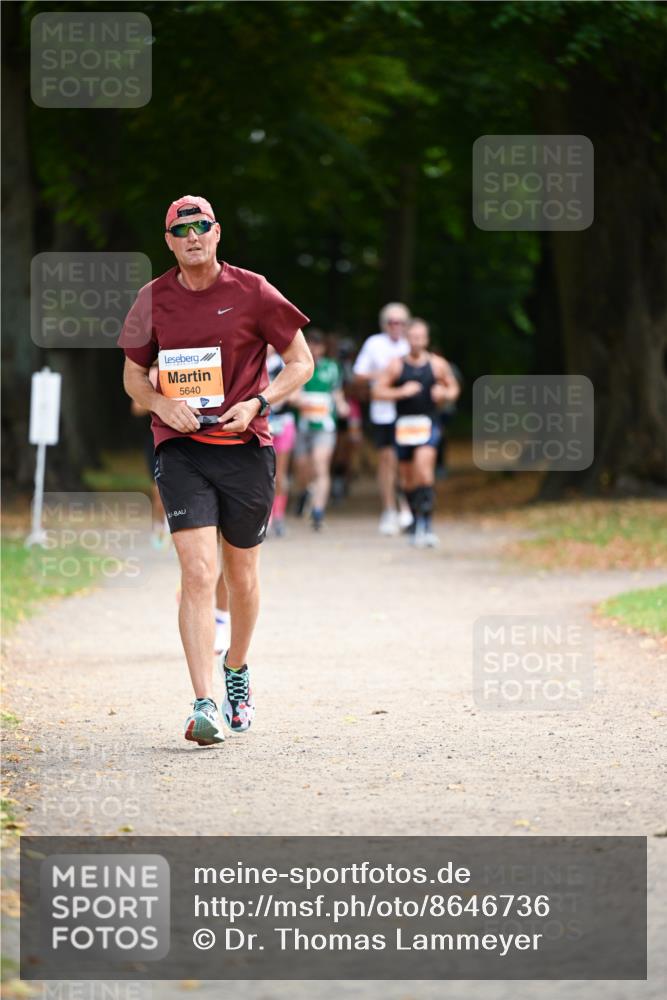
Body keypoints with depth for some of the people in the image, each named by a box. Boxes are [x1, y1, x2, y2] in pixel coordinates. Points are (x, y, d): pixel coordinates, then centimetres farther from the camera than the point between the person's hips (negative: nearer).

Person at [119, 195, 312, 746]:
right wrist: (163, 405, -6)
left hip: (245, 448, 0)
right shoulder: (154, 299, 4)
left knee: (242, 578, 12)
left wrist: (257, 404, -12)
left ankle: (236, 670, 40)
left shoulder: (252, 292, -2)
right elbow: (133, 374, 16)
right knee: (198, 572, -15)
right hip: (181, 451, 0)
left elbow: (302, 362, 4)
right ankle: (205, 705, -19)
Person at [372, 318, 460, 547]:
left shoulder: (437, 364, 4)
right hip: (404, 424, 2)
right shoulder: (396, 365, 3)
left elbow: (454, 388, 17)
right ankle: (417, 523, 29)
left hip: (428, 425, -2)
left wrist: (445, 394, -6)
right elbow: (377, 391, 2)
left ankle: (425, 524, -27)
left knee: (424, 462, -25)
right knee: (407, 477, 9)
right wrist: (401, 392, -13)